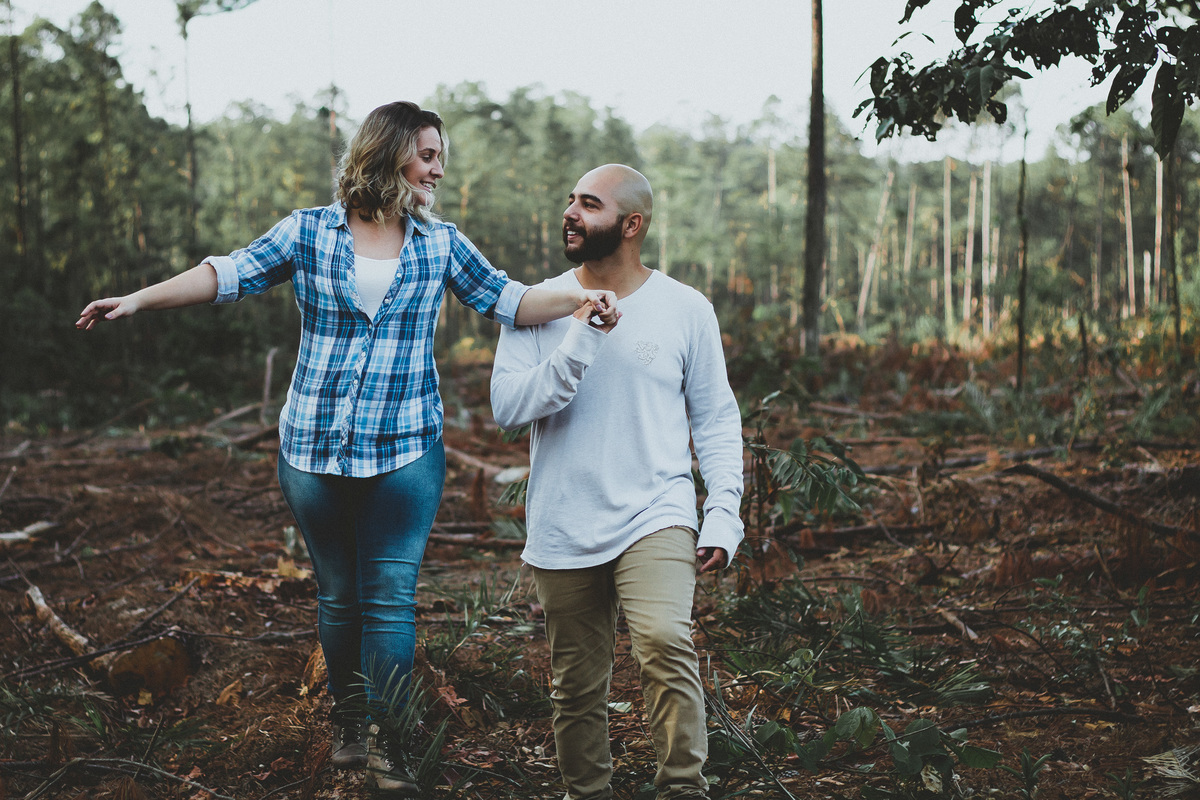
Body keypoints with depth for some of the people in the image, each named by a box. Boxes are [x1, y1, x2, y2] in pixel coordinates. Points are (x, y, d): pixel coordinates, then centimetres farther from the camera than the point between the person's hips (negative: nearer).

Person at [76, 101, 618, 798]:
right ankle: (349, 715, 29)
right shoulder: (309, 231, 1)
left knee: (391, 597, -4)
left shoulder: (441, 243, 6)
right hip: (315, 447, 0)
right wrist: (139, 300, -10)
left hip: (405, 452, 0)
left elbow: (506, 301, 6)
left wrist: (576, 297, -11)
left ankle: (382, 737, 10)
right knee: (338, 595, 10)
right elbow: (229, 275, -1)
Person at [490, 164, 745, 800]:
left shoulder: (687, 310, 2)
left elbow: (717, 420, 6)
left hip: (655, 516, -2)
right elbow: (507, 407, -10)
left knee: (665, 641, -26)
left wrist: (723, 515, -3)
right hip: (562, 532, 2)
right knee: (576, 688, 11)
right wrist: (582, 341, -19)